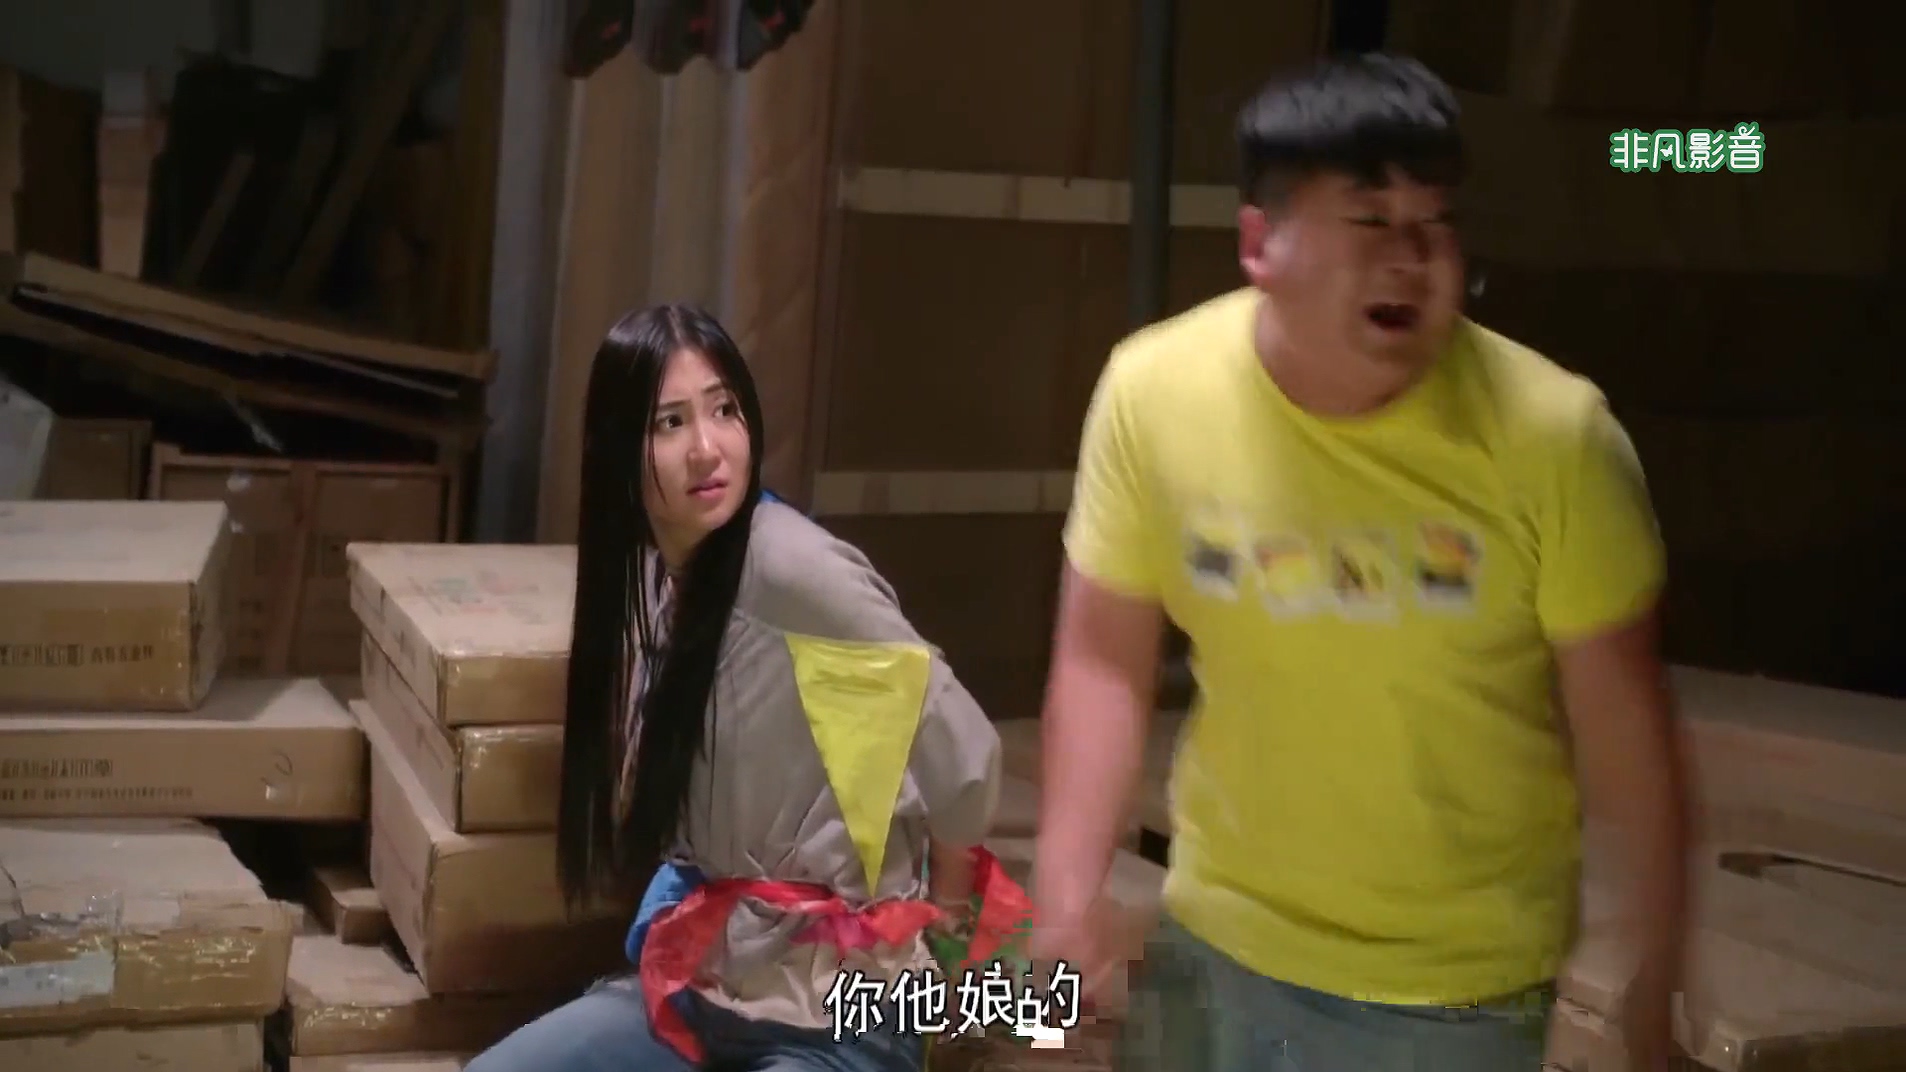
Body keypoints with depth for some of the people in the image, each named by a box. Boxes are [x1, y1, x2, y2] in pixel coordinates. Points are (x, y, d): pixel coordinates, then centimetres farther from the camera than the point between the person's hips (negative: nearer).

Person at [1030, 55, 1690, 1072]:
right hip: (1220, 946, 2)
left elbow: (1622, 720, -10)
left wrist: (1653, 984, -4)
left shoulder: (1551, 433, -19)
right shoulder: (1152, 391, -15)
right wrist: (1067, 888, -12)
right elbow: (1105, 655, -5)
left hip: (1462, 986, -2)